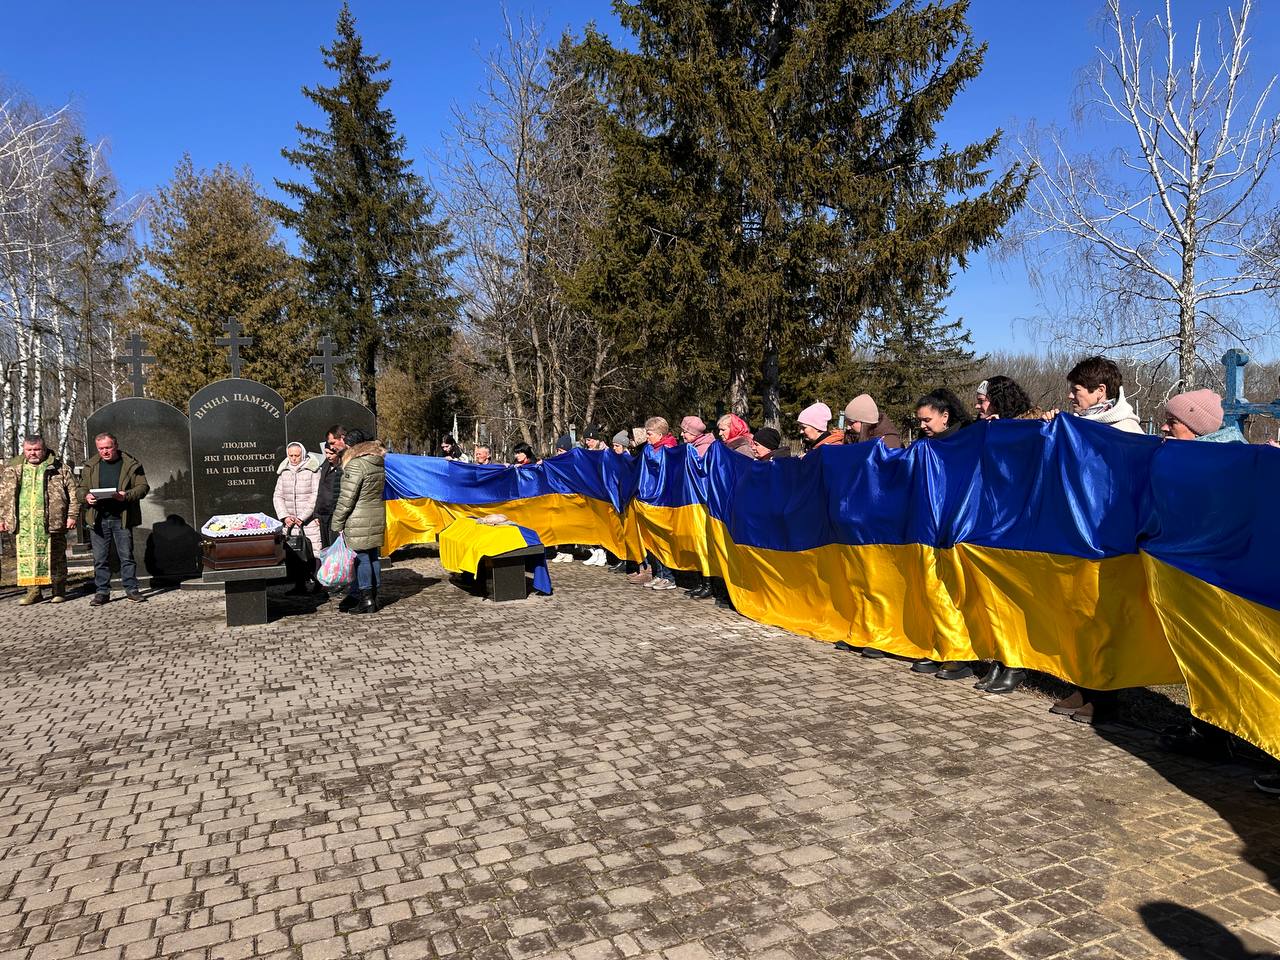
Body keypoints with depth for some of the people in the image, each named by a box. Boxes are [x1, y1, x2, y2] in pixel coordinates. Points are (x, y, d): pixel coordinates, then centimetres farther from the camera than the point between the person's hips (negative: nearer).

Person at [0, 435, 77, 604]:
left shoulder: (59, 467, 5)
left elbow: (73, 492, 3)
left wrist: (72, 515, -4)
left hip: (52, 521, -3)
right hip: (23, 524, 3)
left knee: (55, 557, 2)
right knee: (26, 557, 1)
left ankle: (58, 591, 10)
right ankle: (33, 591, 8)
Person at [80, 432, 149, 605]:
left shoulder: (131, 464, 2)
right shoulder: (91, 466, 11)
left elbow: (142, 487, 0)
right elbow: (82, 488, 16)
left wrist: (127, 495, -18)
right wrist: (86, 496, -7)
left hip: (122, 518, -2)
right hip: (98, 518, 3)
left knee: (127, 556, 2)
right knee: (100, 558, 6)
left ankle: (131, 589, 10)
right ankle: (102, 592, 13)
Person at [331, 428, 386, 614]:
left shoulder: (355, 465, -16)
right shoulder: (378, 463, 10)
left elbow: (347, 498, -16)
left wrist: (337, 522, -7)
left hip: (359, 520, -8)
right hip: (377, 516, 8)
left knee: (361, 558, -2)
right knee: (373, 557, 12)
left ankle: (366, 600, 2)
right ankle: (372, 596, 20)